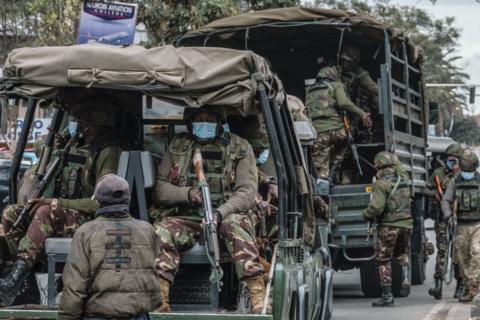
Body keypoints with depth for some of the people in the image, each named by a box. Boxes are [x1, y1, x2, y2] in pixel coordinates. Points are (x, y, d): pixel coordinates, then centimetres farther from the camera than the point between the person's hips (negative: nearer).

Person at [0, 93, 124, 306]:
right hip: (63, 211, 9)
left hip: (89, 219, -9)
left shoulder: (109, 151, -10)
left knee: (46, 213, -35)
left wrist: (60, 203, -20)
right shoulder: (75, 145, 17)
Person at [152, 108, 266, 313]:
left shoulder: (239, 148, 8)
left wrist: (219, 213, -20)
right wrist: (187, 193, -12)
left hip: (225, 216, -2)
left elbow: (247, 192, -2)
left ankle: (258, 295, -44)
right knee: (163, 228, -29)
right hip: (185, 218, 2)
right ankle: (160, 300, -39)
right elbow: (159, 189, 9)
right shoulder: (177, 147, 15)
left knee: (236, 222, -35)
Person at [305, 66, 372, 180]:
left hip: (315, 131, 3)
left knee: (321, 170, 3)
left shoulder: (310, 90, 26)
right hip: (333, 128, -3)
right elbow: (344, 103, -7)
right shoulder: (336, 86, 11)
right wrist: (361, 114, -3)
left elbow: (306, 111, 16)